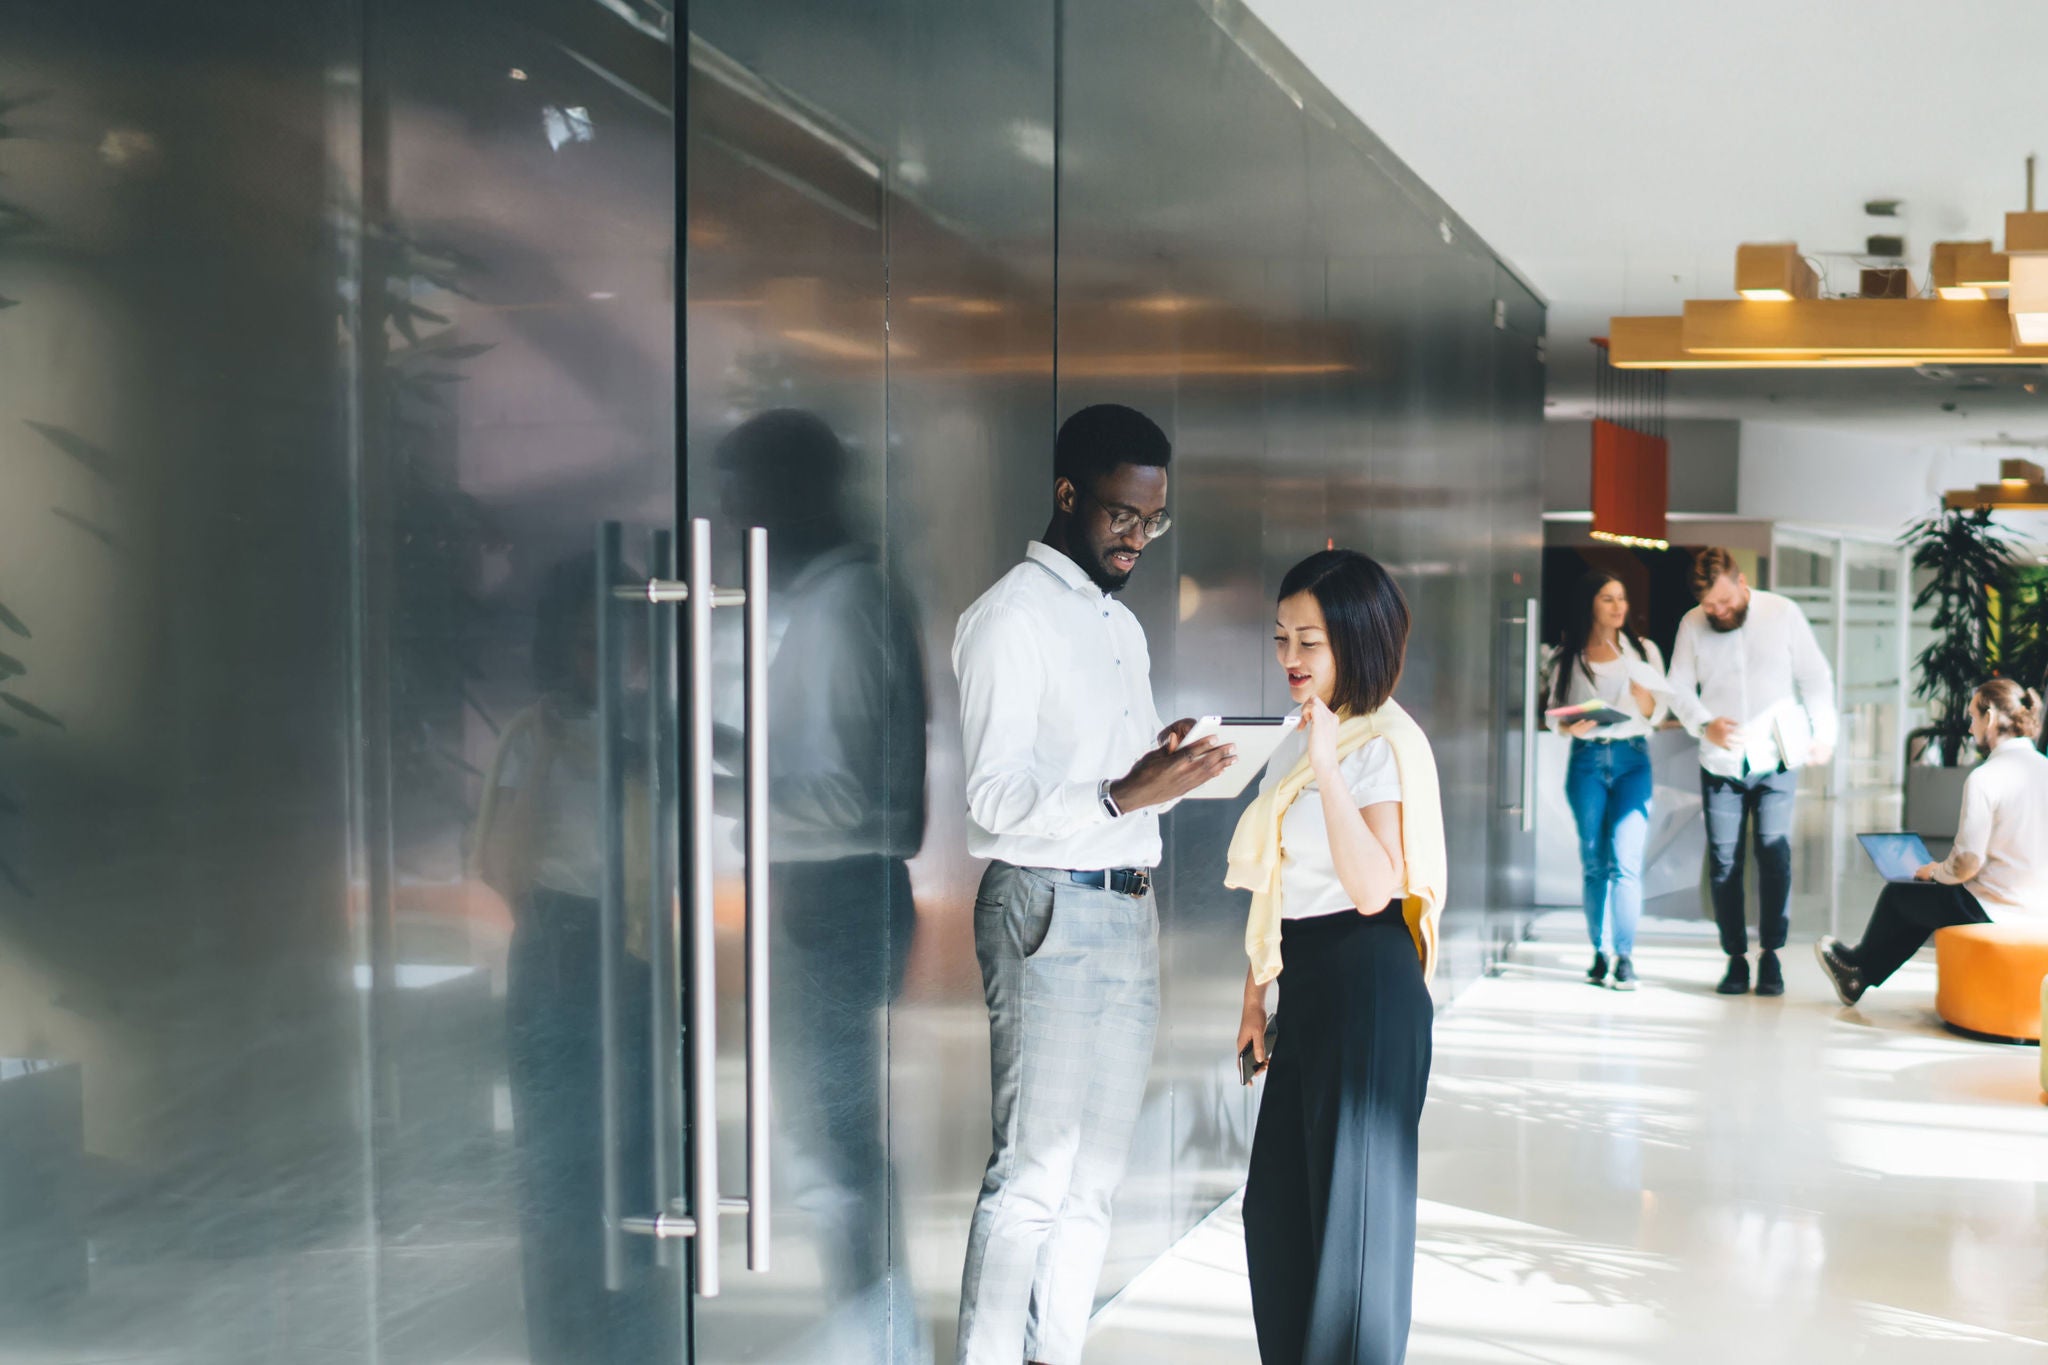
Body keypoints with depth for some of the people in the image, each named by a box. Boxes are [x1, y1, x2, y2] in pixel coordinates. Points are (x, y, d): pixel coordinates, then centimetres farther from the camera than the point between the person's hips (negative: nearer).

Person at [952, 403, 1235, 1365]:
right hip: (1049, 906, -8)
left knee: (1096, 1173, 9)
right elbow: (996, 798, -15)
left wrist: (1178, 771, 0)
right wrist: (1124, 796, -27)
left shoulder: (1123, 625, 19)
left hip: (1127, 907, 8)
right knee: (1033, 1175, -8)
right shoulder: (1010, 618, -8)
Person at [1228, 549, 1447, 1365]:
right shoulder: (1300, 738, 13)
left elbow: (1374, 887, -25)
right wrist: (1255, 994, 18)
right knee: (1275, 1203, 14)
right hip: (1308, 985, 9)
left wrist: (1329, 768, -29)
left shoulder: (1385, 744, -13)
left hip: (1368, 987, -9)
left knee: (1356, 1202, 2)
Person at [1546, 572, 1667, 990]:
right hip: (1586, 760, 1)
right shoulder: (1567, 657, 9)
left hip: (1632, 758, -1)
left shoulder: (1643, 650, 10)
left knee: (1625, 861, -12)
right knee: (1593, 863, 3)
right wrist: (1569, 726, -12)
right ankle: (1600, 952, 10)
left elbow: (1657, 712, 8)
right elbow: (1554, 711, 10)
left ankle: (1625, 956, -10)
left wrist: (1642, 696, -13)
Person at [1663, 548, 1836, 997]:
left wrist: (1823, 733, 2)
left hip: (1776, 761, -1)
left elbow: (1815, 677, 6)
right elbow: (1679, 690, 3)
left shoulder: (1783, 613, -1)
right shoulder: (1692, 625, 1)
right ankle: (1735, 957, 8)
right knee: (1723, 861, 0)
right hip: (1720, 764, 1)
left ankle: (1770, 956, 1)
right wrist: (1706, 724, -15)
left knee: (1775, 854, -8)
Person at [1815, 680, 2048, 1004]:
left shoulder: (1985, 777, -18)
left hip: (1995, 912, -7)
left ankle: (1859, 969, 42)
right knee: (1928, 897, 29)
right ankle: (1862, 974, 41)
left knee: (1897, 894, 17)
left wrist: (1935, 871, 2)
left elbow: (1966, 865, -21)